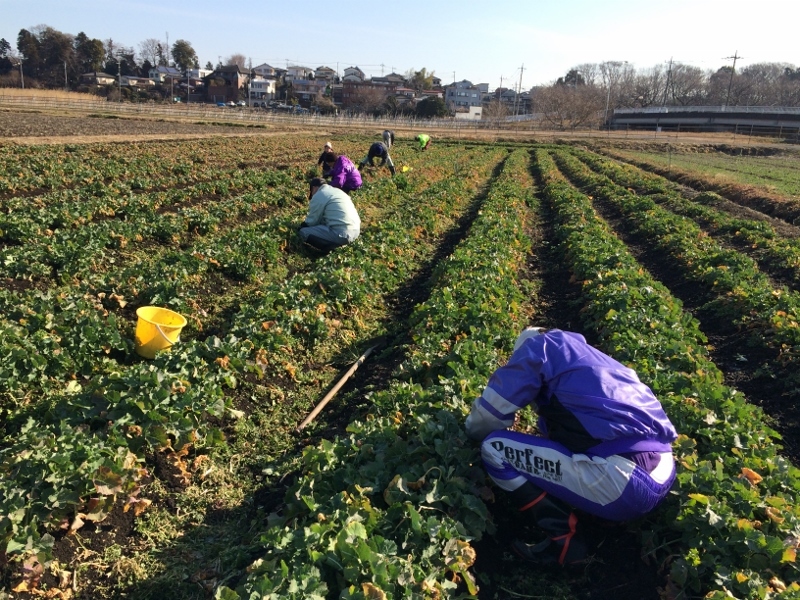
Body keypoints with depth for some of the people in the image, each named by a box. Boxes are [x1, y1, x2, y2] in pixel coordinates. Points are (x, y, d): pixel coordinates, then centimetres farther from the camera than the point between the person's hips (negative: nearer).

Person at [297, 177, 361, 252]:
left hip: (341, 234, -9)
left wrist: (304, 225, 24)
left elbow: (312, 221, 3)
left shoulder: (318, 196, -4)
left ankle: (329, 247, -9)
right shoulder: (337, 191, 22)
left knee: (303, 232, 1)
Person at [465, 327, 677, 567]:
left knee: (494, 447, 0)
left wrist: (473, 436, 26)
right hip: (661, 478, 9)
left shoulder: (540, 347, 6)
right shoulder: (590, 357, 28)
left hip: (624, 482, -9)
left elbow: (490, 411, 5)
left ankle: (565, 540, 0)